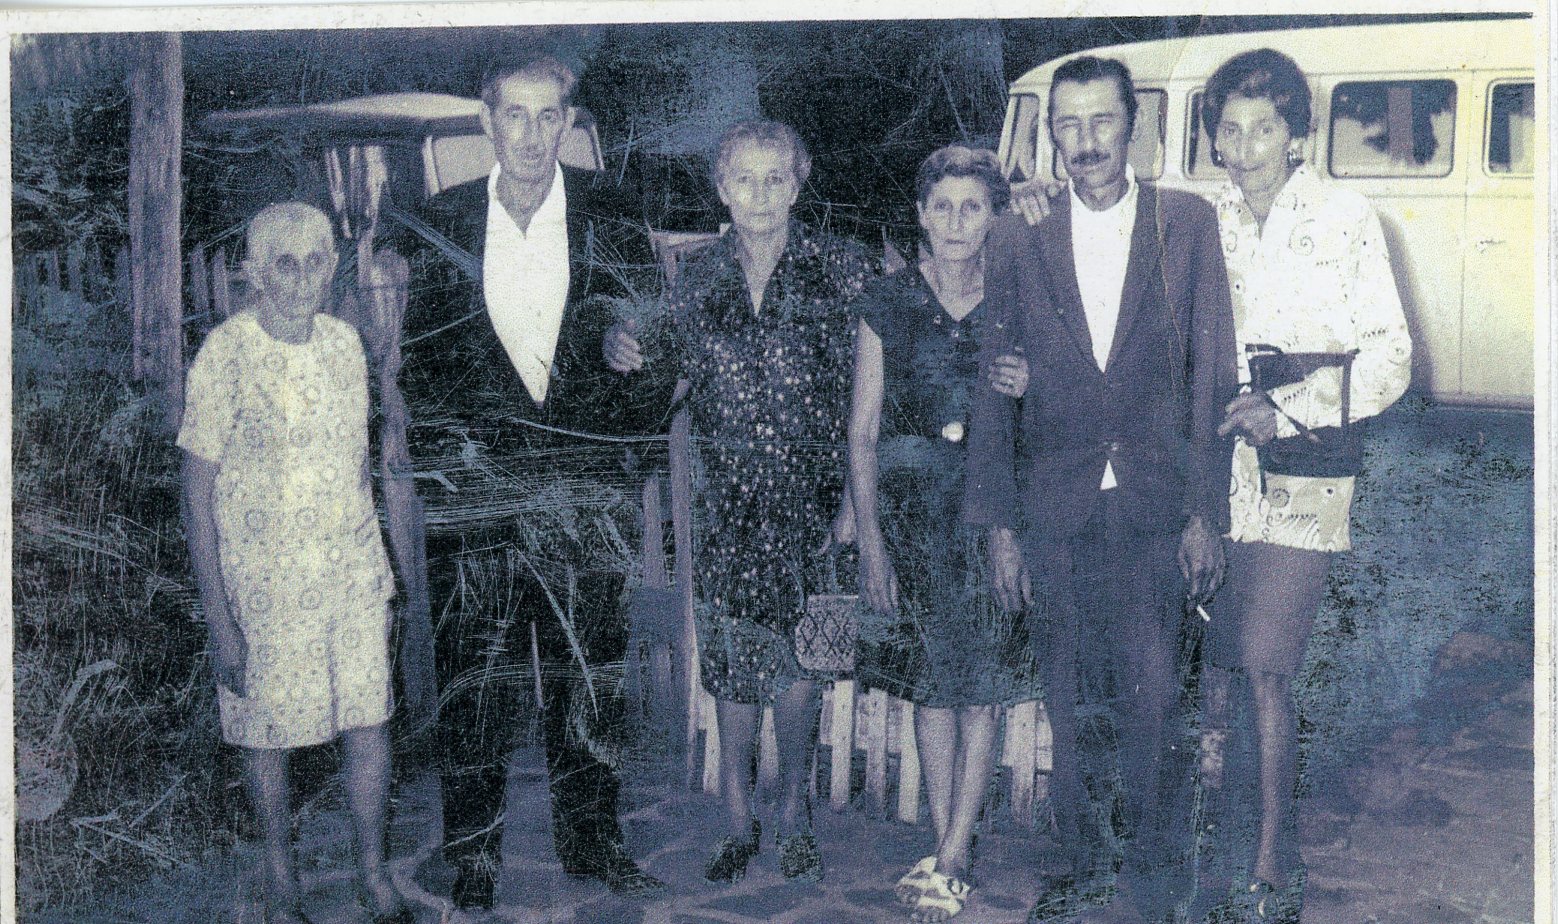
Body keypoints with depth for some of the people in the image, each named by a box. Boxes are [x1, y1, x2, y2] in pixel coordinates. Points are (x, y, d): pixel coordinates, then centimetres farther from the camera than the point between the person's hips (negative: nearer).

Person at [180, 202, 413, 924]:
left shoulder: (342, 342, 2)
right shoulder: (226, 355, -13)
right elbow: (198, 493, -11)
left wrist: (378, 566, 14)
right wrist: (219, 620, -14)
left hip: (354, 568, 4)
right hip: (264, 579, -4)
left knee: (370, 722, 5)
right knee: (269, 731, 9)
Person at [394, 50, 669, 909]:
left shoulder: (611, 212, 2)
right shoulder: (439, 222, 3)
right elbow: (419, 361, 7)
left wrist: (623, 437, -7)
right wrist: (447, 456, -3)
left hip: (585, 490, 1)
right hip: (473, 490, 0)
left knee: (589, 673, 10)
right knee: (473, 680, 4)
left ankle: (589, 837, 26)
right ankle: (472, 854, 19)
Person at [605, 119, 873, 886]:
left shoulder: (839, 269, -3)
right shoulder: (696, 278, 4)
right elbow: (677, 378, 15)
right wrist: (626, 352, -7)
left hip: (810, 498, -2)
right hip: (729, 502, 2)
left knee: (799, 656, 2)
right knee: (732, 657, 4)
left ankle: (794, 816, 22)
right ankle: (737, 819, 20)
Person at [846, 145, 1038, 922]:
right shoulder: (887, 303, 3)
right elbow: (863, 430, 1)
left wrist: (1031, 390, -13)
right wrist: (870, 543, -4)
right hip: (912, 509, 0)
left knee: (981, 683, -1)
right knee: (931, 681, 3)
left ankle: (949, 858, 7)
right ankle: (947, 850, 15)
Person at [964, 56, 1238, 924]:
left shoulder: (1189, 224, 3)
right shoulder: (1017, 239, 6)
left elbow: (1214, 374, 2)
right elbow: (994, 390, 6)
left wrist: (1206, 511, -3)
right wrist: (999, 523, 2)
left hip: (1154, 506, -1)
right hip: (1053, 507, 2)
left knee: (1154, 690, -3)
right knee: (1066, 696, 8)